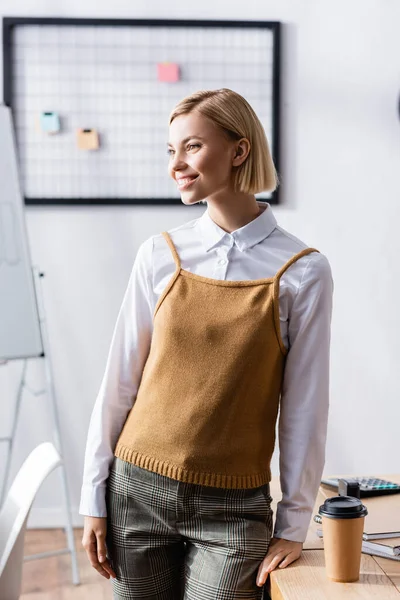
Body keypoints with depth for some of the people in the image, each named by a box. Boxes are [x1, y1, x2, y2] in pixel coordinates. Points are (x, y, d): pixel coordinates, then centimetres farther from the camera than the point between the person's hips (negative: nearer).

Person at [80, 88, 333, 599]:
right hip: (138, 493, 2)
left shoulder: (302, 273, -7)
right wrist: (94, 499, 3)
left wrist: (293, 526, -1)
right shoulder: (160, 256, -2)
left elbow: (304, 406, -3)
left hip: (232, 511, -2)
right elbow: (119, 381, 2)